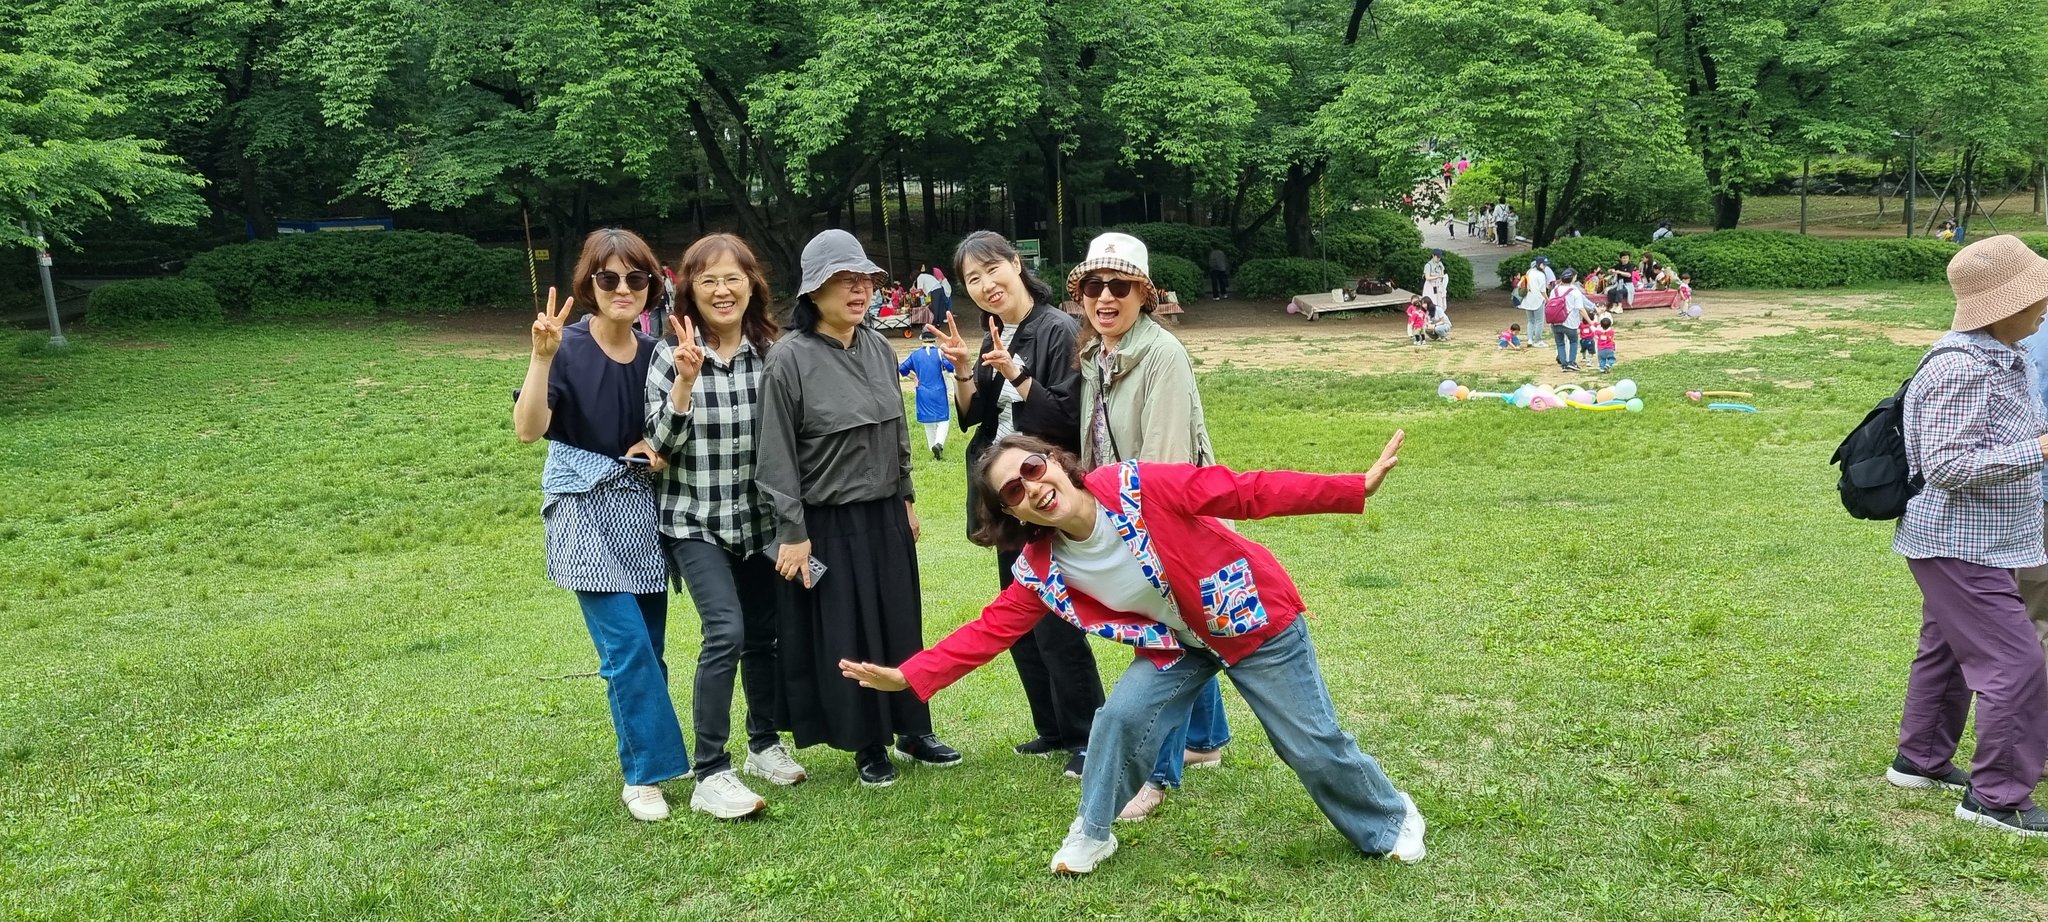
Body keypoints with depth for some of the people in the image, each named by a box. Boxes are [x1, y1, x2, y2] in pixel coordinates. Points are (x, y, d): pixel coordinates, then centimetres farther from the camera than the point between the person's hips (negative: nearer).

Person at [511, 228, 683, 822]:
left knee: (648, 645, 9)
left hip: (642, 505, 5)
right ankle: (644, 773, 0)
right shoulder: (568, 349, -11)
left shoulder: (654, 352, 3)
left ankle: (648, 755, 24)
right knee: (626, 644, -11)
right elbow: (528, 429, -22)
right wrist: (542, 356, -32)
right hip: (585, 507, -5)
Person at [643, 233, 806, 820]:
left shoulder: (771, 353, -1)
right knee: (725, 631, -17)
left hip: (759, 517, 4)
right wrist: (685, 381, -27)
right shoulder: (671, 356, -10)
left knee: (764, 632, 13)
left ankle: (764, 745, 34)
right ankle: (710, 776, -8)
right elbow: (662, 444, -15)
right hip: (696, 519, -4)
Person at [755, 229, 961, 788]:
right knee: (846, 636, 5)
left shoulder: (879, 349, 4)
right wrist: (793, 534, -13)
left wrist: (906, 497, 16)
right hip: (828, 524, -5)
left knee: (901, 625, 13)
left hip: (886, 516, 5)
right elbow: (777, 456, -12)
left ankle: (912, 730, 29)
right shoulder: (790, 358, -13)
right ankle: (869, 746, 20)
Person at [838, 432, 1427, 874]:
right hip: (1177, 643, 3)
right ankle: (1092, 834, 11)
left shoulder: (1139, 488, -30)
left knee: (1314, 746, 4)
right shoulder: (1042, 572, -16)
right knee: (1122, 716, -14)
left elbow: (1249, 493, -27)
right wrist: (909, 676, -22)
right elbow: (990, 630, -12)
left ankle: (1391, 821, 32)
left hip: (1255, 618, -3)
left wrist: (1354, 488, -28)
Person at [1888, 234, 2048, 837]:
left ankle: (1920, 760, 35)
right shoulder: (1964, 371, -25)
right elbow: (1947, 468, -28)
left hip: (1969, 545, 10)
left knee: (1946, 651, 20)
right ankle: (1997, 797, 4)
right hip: (1960, 547, -10)